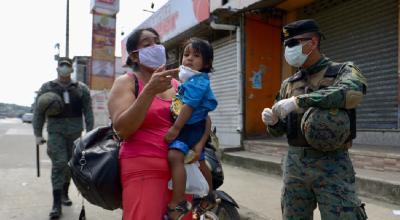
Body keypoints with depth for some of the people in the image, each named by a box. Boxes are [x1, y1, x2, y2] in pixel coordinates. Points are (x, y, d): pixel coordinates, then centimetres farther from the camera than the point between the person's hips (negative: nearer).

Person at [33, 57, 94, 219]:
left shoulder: (81, 88, 5)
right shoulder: (47, 88, 3)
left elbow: (88, 112, 4)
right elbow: (38, 112, 2)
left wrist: (89, 132, -2)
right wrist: (38, 134, -3)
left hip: (75, 132, 2)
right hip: (55, 131, -2)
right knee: (59, 164, -12)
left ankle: (64, 194, 32)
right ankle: (56, 204, -8)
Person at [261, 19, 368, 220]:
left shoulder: (343, 71, -1)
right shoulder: (288, 84, 13)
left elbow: (353, 92, -26)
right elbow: (279, 130, 16)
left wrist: (298, 101, -26)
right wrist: (272, 121, -8)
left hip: (332, 165, -4)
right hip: (294, 164, 5)